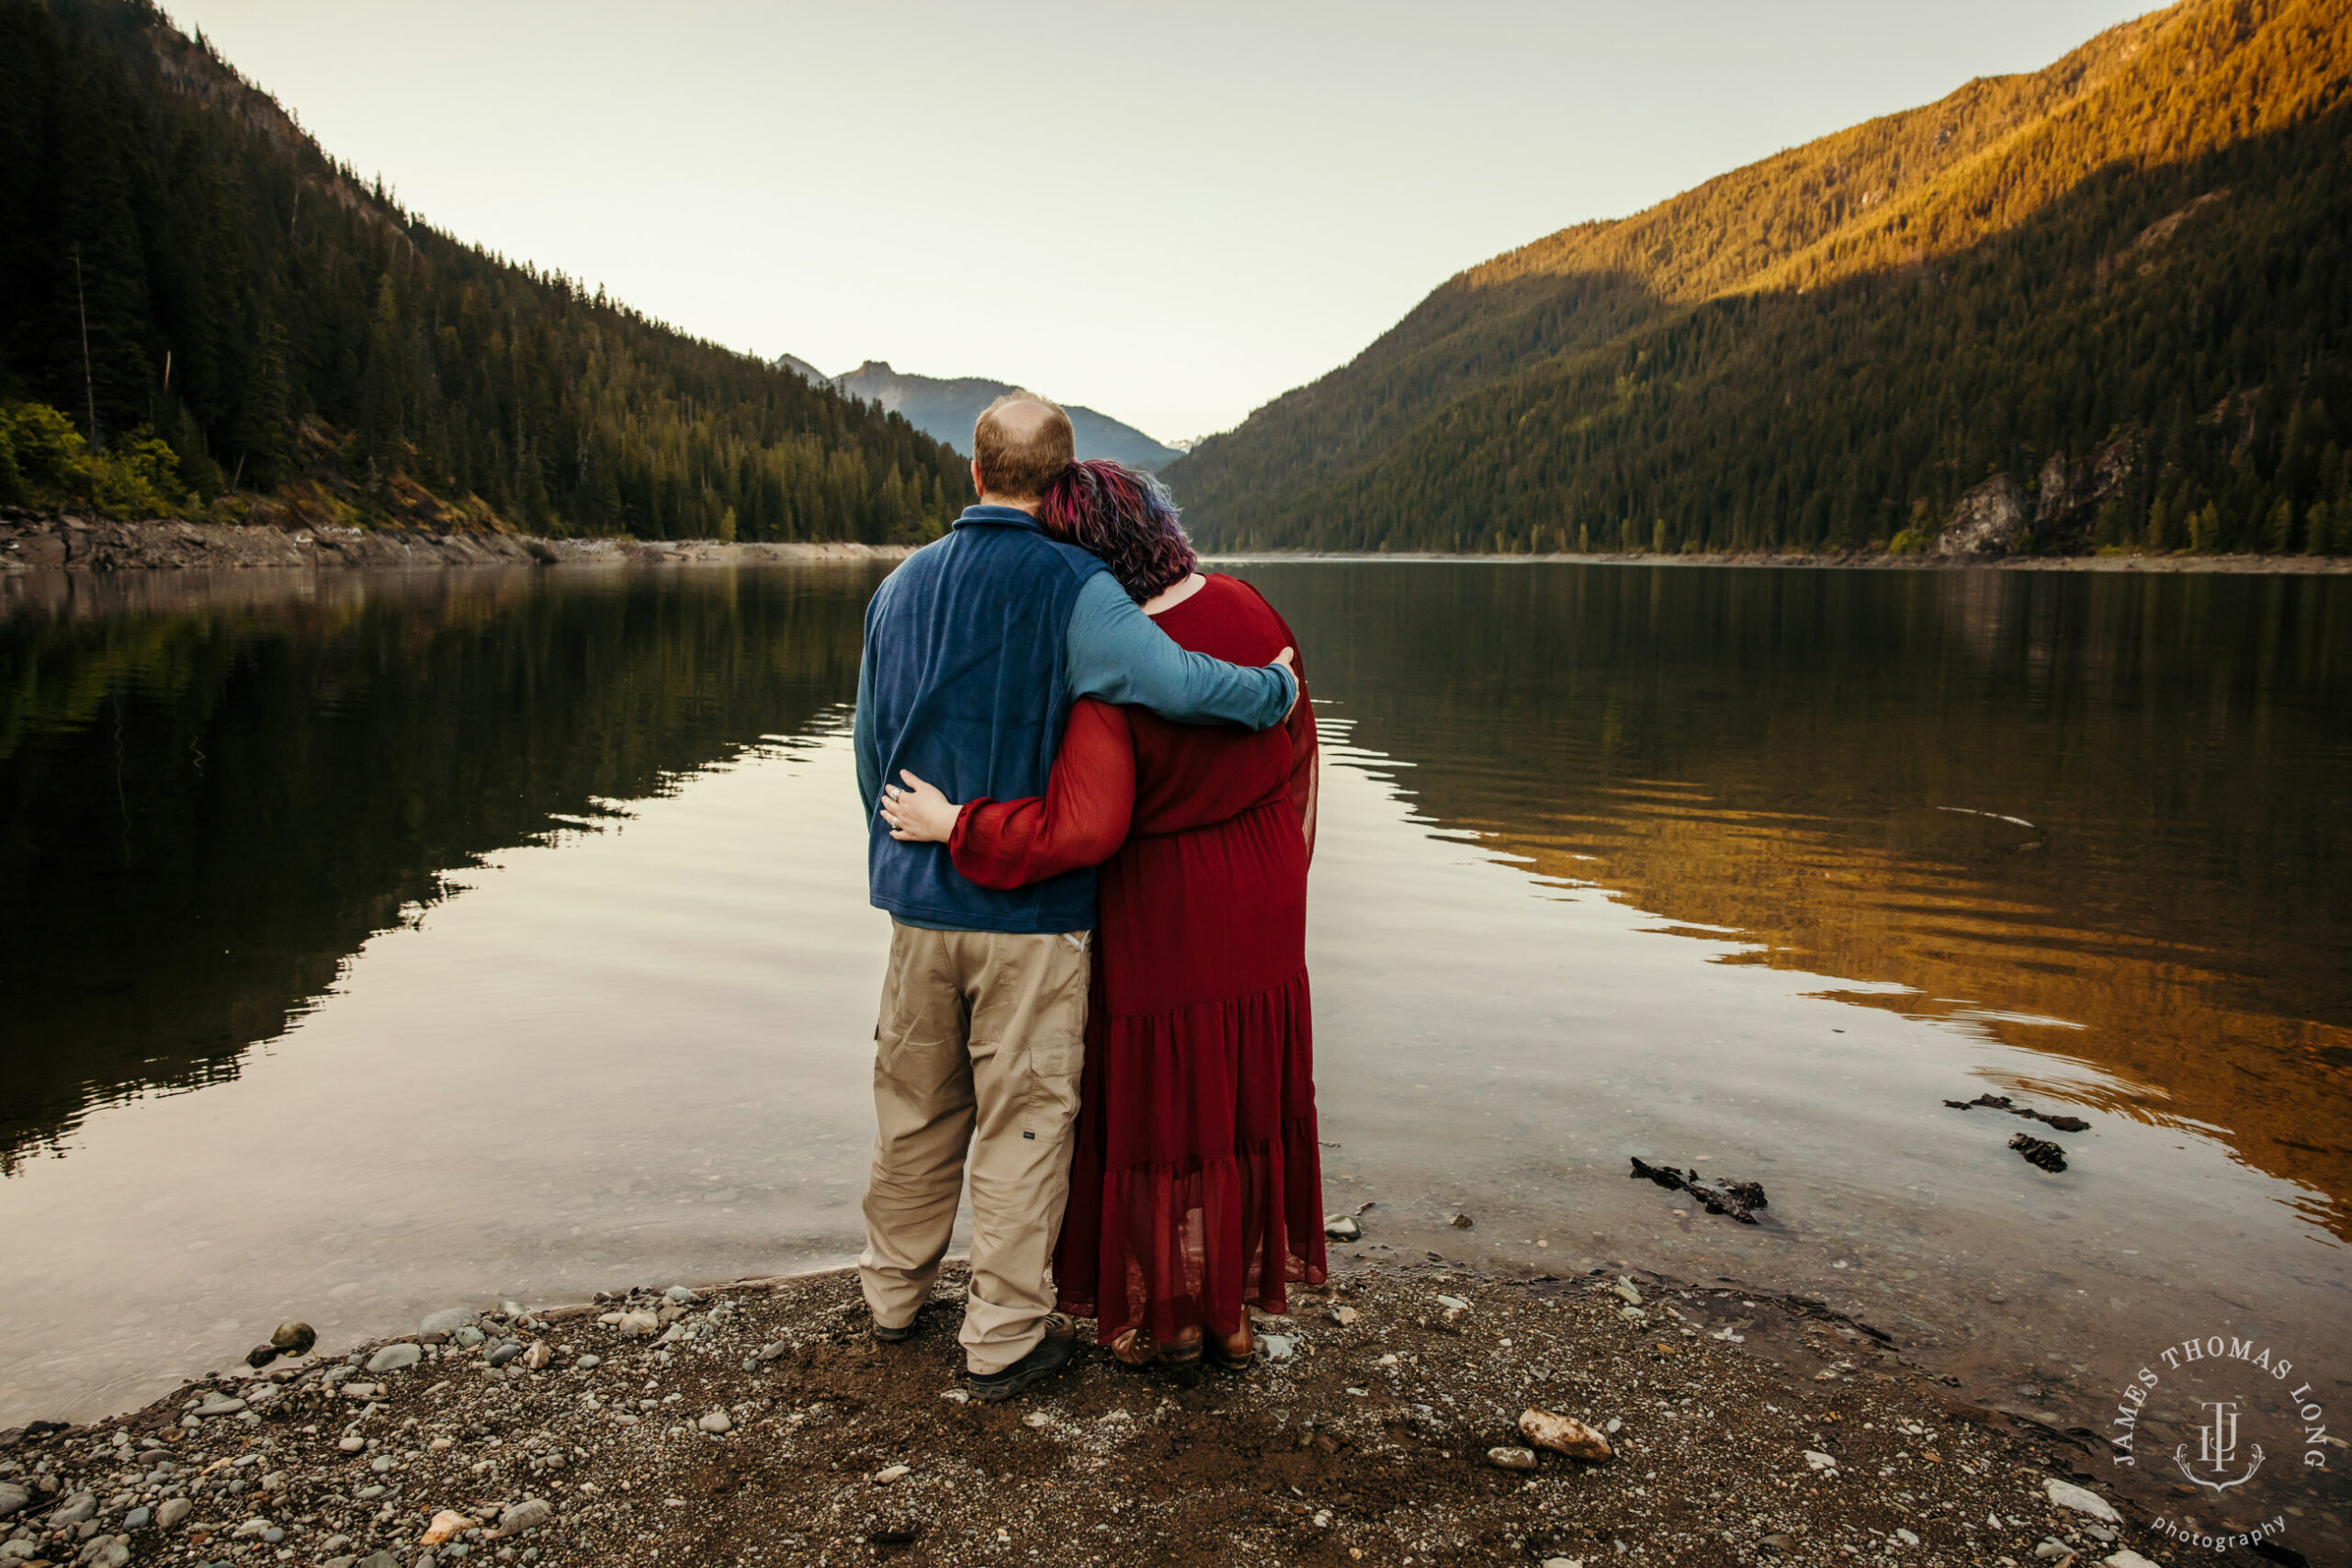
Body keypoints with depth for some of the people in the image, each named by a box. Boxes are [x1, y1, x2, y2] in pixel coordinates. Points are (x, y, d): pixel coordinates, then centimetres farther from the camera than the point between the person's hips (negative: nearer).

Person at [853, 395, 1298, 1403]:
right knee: (1022, 1120, 6)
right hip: (1033, 910, -5)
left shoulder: (900, 587, 8)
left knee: (916, 1105, 19)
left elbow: (870, 750, 14)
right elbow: (1175, 683, -26)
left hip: (920, 903, 6)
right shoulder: (1071, 588, -12)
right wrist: (1277, 688, -7)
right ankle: (1005, 1335, 16)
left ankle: (894, 1290, 35)